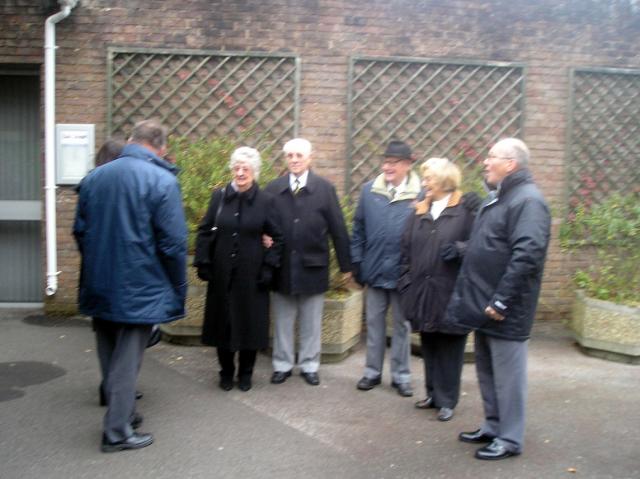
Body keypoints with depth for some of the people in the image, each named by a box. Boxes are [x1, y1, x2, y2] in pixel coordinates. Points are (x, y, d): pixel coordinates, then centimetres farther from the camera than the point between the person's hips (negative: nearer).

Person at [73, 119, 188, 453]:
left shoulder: (94, 177, 4)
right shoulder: (162, 180, -13)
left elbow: (80, 231, 10)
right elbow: (173, 242, -16)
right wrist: (178, 288, -5)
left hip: (99, 287, 6)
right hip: (139, 287, -5)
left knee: (110, 356, 19)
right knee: (127, 359, 5)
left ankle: (123, 413, 34)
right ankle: (117, 431, 13)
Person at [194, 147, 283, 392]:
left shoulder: (265, 200, -5)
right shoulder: (219, 196, -1)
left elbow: (277, 238, 1)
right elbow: (204, 231, 6)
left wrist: (268, 267, -5)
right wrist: (203, 263, 0)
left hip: (251, 275, -1)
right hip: (222, 273, 1)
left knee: (250, 323, 7)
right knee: (222, 322, 9)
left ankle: (245, 374, 25)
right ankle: (226, 372, 27)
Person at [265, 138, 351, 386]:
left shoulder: (325, 188, -3)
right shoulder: (273, 188, 0)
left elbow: (337, 229, -2)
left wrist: (346, 264, -1)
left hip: (313, 266, -1)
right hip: (282, 267, 1)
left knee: (311, 322, 12)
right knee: (282, 321, 13)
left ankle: (309, 365, 26)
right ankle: (282, 365, 27)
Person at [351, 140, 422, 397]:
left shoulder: (420, 195, -9)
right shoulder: (369, 190, 0)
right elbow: (358, 228, 4)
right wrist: (357, 262, 1)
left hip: (403, 272, -2)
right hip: (374, 270, 2)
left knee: (401, 325, 12)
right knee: (374, 323, 14)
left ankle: (401, 376, 25)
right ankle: (372, 371, 27)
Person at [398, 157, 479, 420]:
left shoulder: (467, 208, -5)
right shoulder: (420, 211, 11)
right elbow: (406, 249, 10)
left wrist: (460, 249, -24)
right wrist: (405, 284, 5)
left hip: (451, 293, -5)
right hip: (422, 291, 5)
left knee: (449, 348, 6)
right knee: (428, 345, 14)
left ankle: (447, 400, 18)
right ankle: (434, 393, 29)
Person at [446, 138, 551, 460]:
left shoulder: (527, 201, -16)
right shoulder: (496, 198, 16)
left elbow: (527, 255, -25)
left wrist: (501, 301, -24)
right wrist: (473, 297, 17)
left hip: (503, 309, -10)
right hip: (485, 304, 10)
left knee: (507, 375, 2)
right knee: (487, 370, 18)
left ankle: (510, 439, 15)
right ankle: (493, 427, 31)